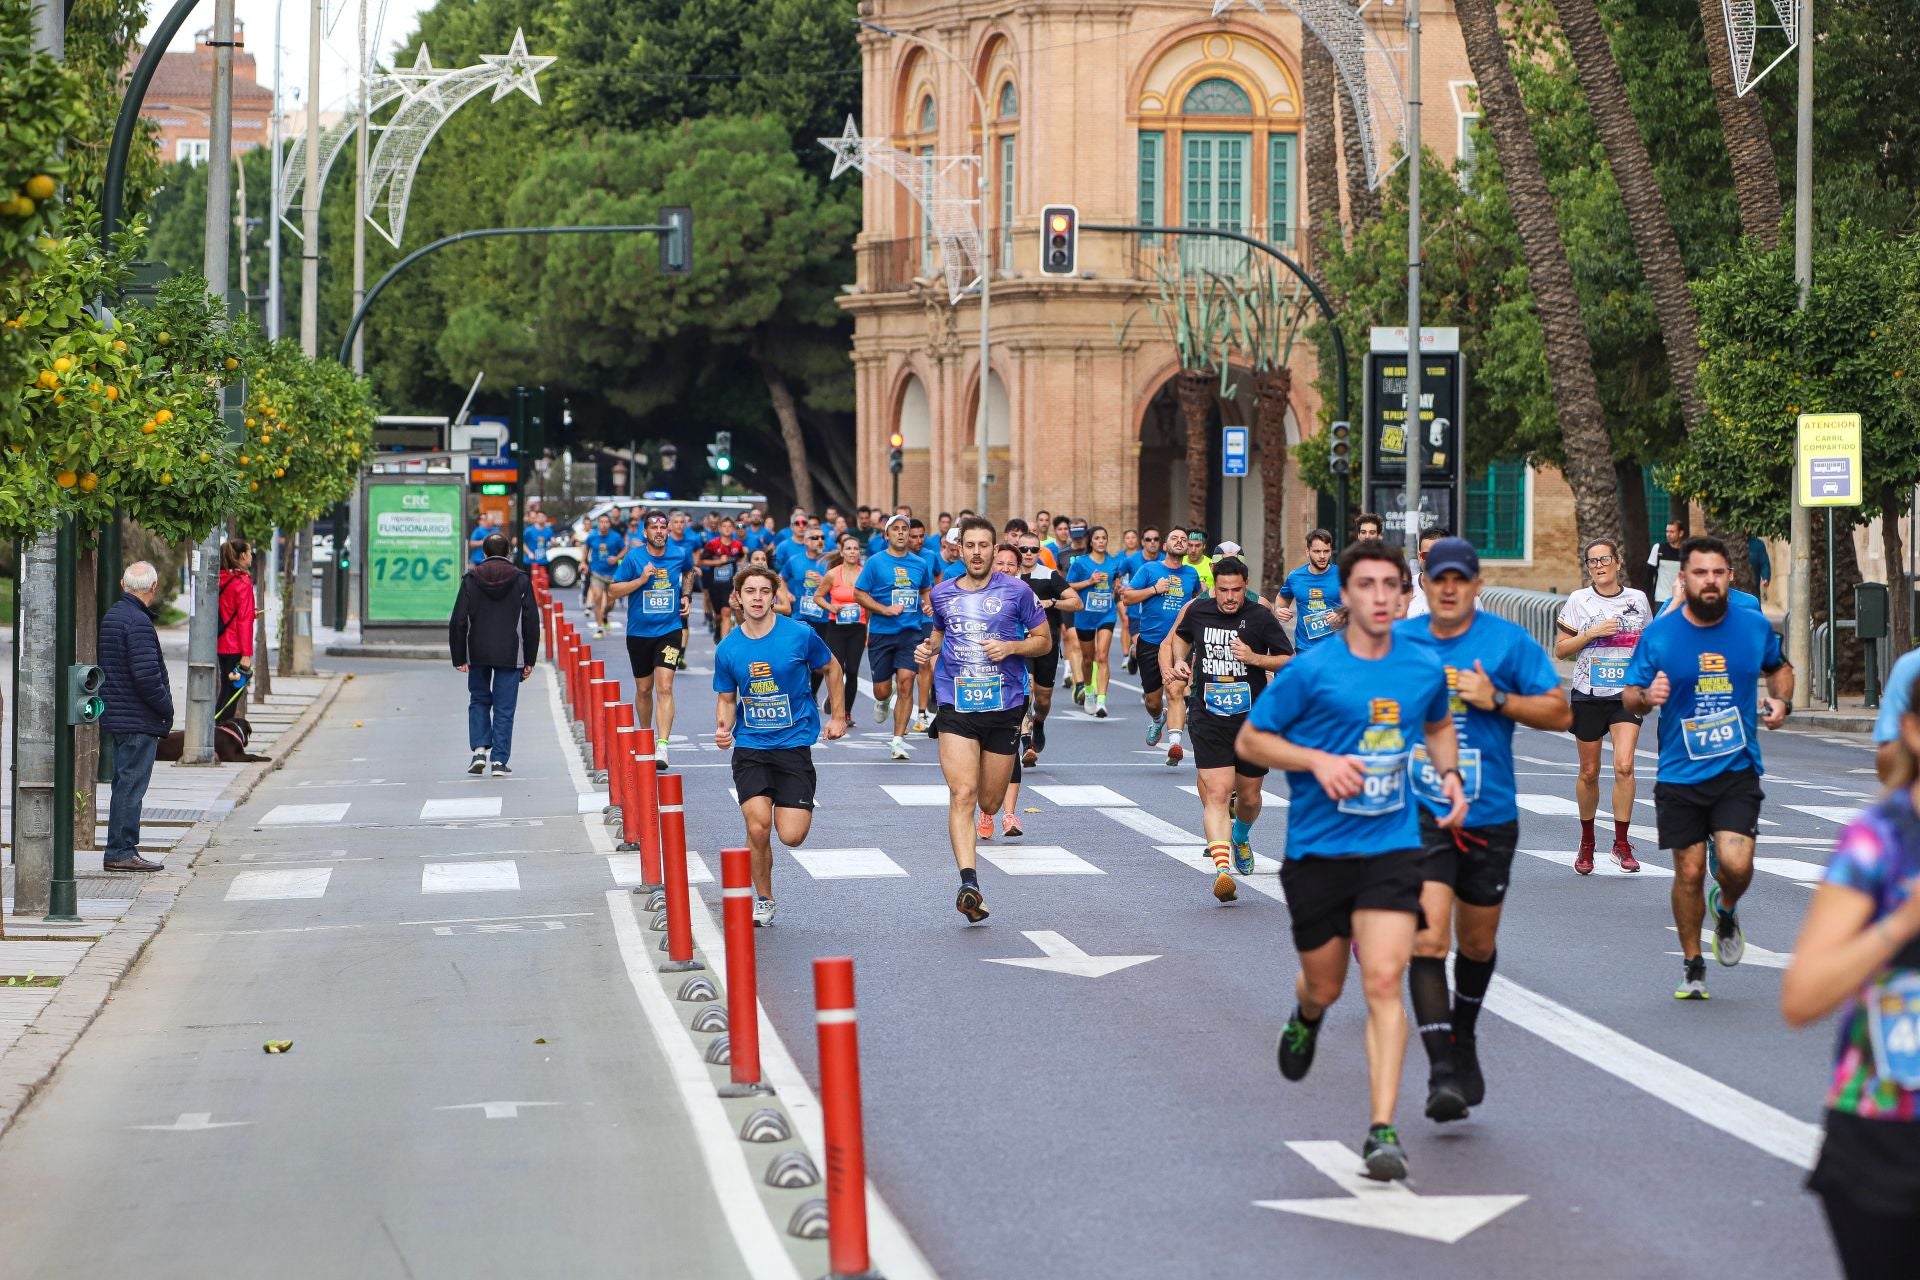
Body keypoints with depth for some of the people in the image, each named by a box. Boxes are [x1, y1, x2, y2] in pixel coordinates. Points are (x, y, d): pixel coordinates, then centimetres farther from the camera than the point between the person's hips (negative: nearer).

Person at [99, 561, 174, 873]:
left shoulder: (111, 617, 13)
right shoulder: (138, 622, -18)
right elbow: (147, 675, -24)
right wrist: (166, 708, -9)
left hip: (118, 717, 10)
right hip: (140, 720, -10)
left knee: (125, 785, 15)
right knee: (131, 786, -5)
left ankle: (120, 850, 20)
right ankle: (121, 852, -4)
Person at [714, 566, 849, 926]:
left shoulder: (800, 635, -7)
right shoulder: (728, 649, -2)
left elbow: (831, 668, 11)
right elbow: (726, 698, 11)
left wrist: (838, 716, 10)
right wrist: (723, 729, -9)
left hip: (794, 743, -1)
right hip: (750, 746, 1)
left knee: (792, 836, -10)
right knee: (758, 827, -17)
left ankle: (799, 808, 30)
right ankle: (763, 902, 6)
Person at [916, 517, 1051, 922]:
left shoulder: (1016, 591, 0)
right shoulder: (942, 594, 8)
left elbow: (1044, 640, 6)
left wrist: (1010, 647, -12)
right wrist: (928, 650, 5)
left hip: (1004, 709, 0)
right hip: (955, 708, 0)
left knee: (990, 803, 7)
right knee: (962, 795, -17)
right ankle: (969, 883, -24)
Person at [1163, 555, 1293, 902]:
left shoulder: (1261, 616, -6)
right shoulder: (1197, 610, 1)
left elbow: (1290, 662, -2)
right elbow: (1177, 638, 25)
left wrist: (1255, 658, -17)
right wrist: (1174, 664, 7)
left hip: (1252, 718, 0)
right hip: (1208, 718, 0)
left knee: (1249, 796, 13)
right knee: (1217, 793, -16)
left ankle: (1241, 837, 47)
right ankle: (1223, 869, -25)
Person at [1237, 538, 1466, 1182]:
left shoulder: (1425, 669, 2)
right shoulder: (1312, 670, -9)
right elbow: (1249, 741, -2)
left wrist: (1449, 775, 6)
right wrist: (1317, 759, -17)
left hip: (1392, 846, 1)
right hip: (1317, 848, -1)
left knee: (1384, 981, -15)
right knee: (1325, 986, 13)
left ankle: (1383, 1130, -14)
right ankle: (1306, 1018, 53)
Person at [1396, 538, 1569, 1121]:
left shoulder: (1509, 642, -2)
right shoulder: (1397, 642, 3)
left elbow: (1560, 713, -3)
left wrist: (1495, 700, -15)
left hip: (1489, 816, 1)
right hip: (1419, 815, -1)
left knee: (1476, 943, 16)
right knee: (1428, 938, -17)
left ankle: (1463, 1040, 42)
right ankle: (1441, 1070, -19)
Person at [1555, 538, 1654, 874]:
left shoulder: (1638, 599, 5)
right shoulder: (1578, 600, 1)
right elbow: (1560, 650, 0)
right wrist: (1592, 633, -13)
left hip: (1627, 694, 0)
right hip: (1588, 695, 0)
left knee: (1624, 765, -16)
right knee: (1589, 773, 6)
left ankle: (1621, 844, -7)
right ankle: (1587, 843, 25)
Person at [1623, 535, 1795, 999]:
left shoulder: (1754, 626, 0)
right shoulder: (1658, 635, -5)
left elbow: (1779, 667, 20)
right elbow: (1629, 697, 0)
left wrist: (1781, 702, 0)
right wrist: (1647, 697, -23)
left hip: (1738, 770, 0)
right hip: (1680, 774, 0)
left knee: (1736, 865, -15)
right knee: (1689, 873, 1)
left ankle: (1726, 911, 21)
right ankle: (1693, 965, 21)